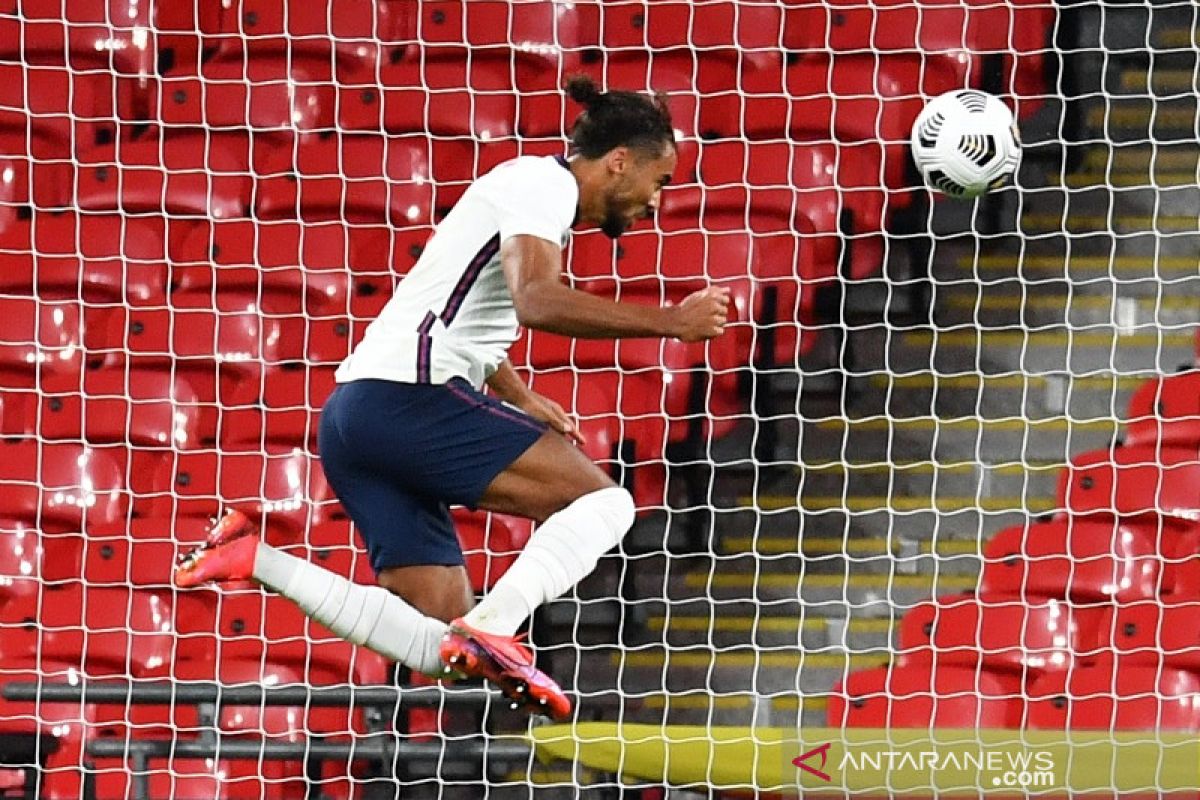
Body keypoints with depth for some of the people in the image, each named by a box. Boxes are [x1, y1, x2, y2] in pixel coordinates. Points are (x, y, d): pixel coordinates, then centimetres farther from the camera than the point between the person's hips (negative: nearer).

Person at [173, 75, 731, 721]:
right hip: (408, 395, -10)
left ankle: (256, 559, 1)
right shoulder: (545, 183, -4)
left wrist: (518, 399, 33)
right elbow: (538, 303, -23)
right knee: (603, 500, -9)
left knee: (435, 650, 3)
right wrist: (668, 322, -18)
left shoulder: (531, 184, 26)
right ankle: (489, 631, -24)